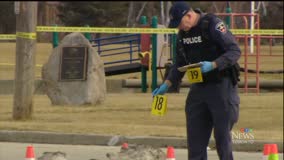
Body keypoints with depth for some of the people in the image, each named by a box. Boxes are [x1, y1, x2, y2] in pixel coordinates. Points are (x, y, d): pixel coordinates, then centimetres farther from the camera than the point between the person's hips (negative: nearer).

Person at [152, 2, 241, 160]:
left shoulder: (213, 24, -15)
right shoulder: (183, 33, 7)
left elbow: (235, 51, -18)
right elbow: (180, 64, 17)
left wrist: (213, 65, -30)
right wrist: (167, 84, 6)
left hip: (221, 86, -7)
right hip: (199, 86, 7)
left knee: (222, 134, -4)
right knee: (195, 134, 5)